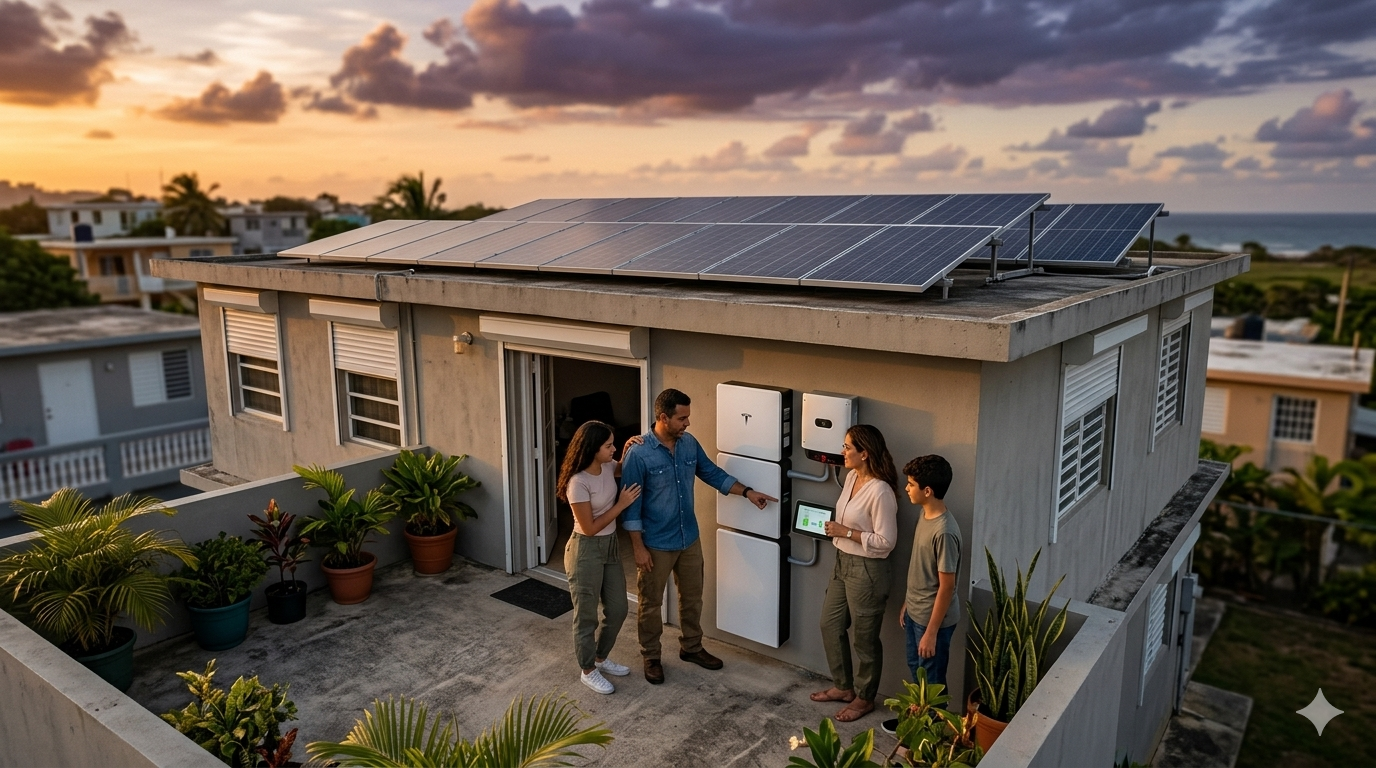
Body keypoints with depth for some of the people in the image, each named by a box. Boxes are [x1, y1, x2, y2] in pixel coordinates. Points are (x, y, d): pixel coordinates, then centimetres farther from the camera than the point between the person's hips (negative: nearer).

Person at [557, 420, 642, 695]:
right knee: (587, 615, 9)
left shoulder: (607, 467, -3)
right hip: (586, 551, -8)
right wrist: (621, 504, -18)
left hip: (610, 546, 8)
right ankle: (588, 671, 28)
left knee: (617, 609, 17)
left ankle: (601, 658, 38)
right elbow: (590, 528, -21)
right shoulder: (578, 483, -25)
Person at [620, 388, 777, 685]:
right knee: (651, 603, 11)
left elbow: (712, 473, 12)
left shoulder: (689, 443, -3)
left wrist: (747, 492, 6)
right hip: (656, 543, -6)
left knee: (692, 596, 19)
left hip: (689, 538, 6)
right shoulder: (638, 453, -21)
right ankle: (651, 657, 29)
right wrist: (639, 547, -16)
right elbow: (631, 505, -17)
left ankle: (691, 647, 40)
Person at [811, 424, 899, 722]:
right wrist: (834, 526, 3)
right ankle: (843, 686, 37)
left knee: (865, 638, 9)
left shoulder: (880, 491, -25)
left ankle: (864, 698, 29)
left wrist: (846, 532, -21)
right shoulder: (851, 477, 3)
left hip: (866, 570, -9)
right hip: (842, 562, 9)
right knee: (830, 625, 19)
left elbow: (886, 541, -23)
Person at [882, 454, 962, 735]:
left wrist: (931, 631, -19)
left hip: (933, 618, -9)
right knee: (916, 668, 25)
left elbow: (946, 586, -24)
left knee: (932, 678, 11)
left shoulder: (944, 532, -29)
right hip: (915, 612, 9)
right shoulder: (924, 515, -1)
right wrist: (906, 603, 18)